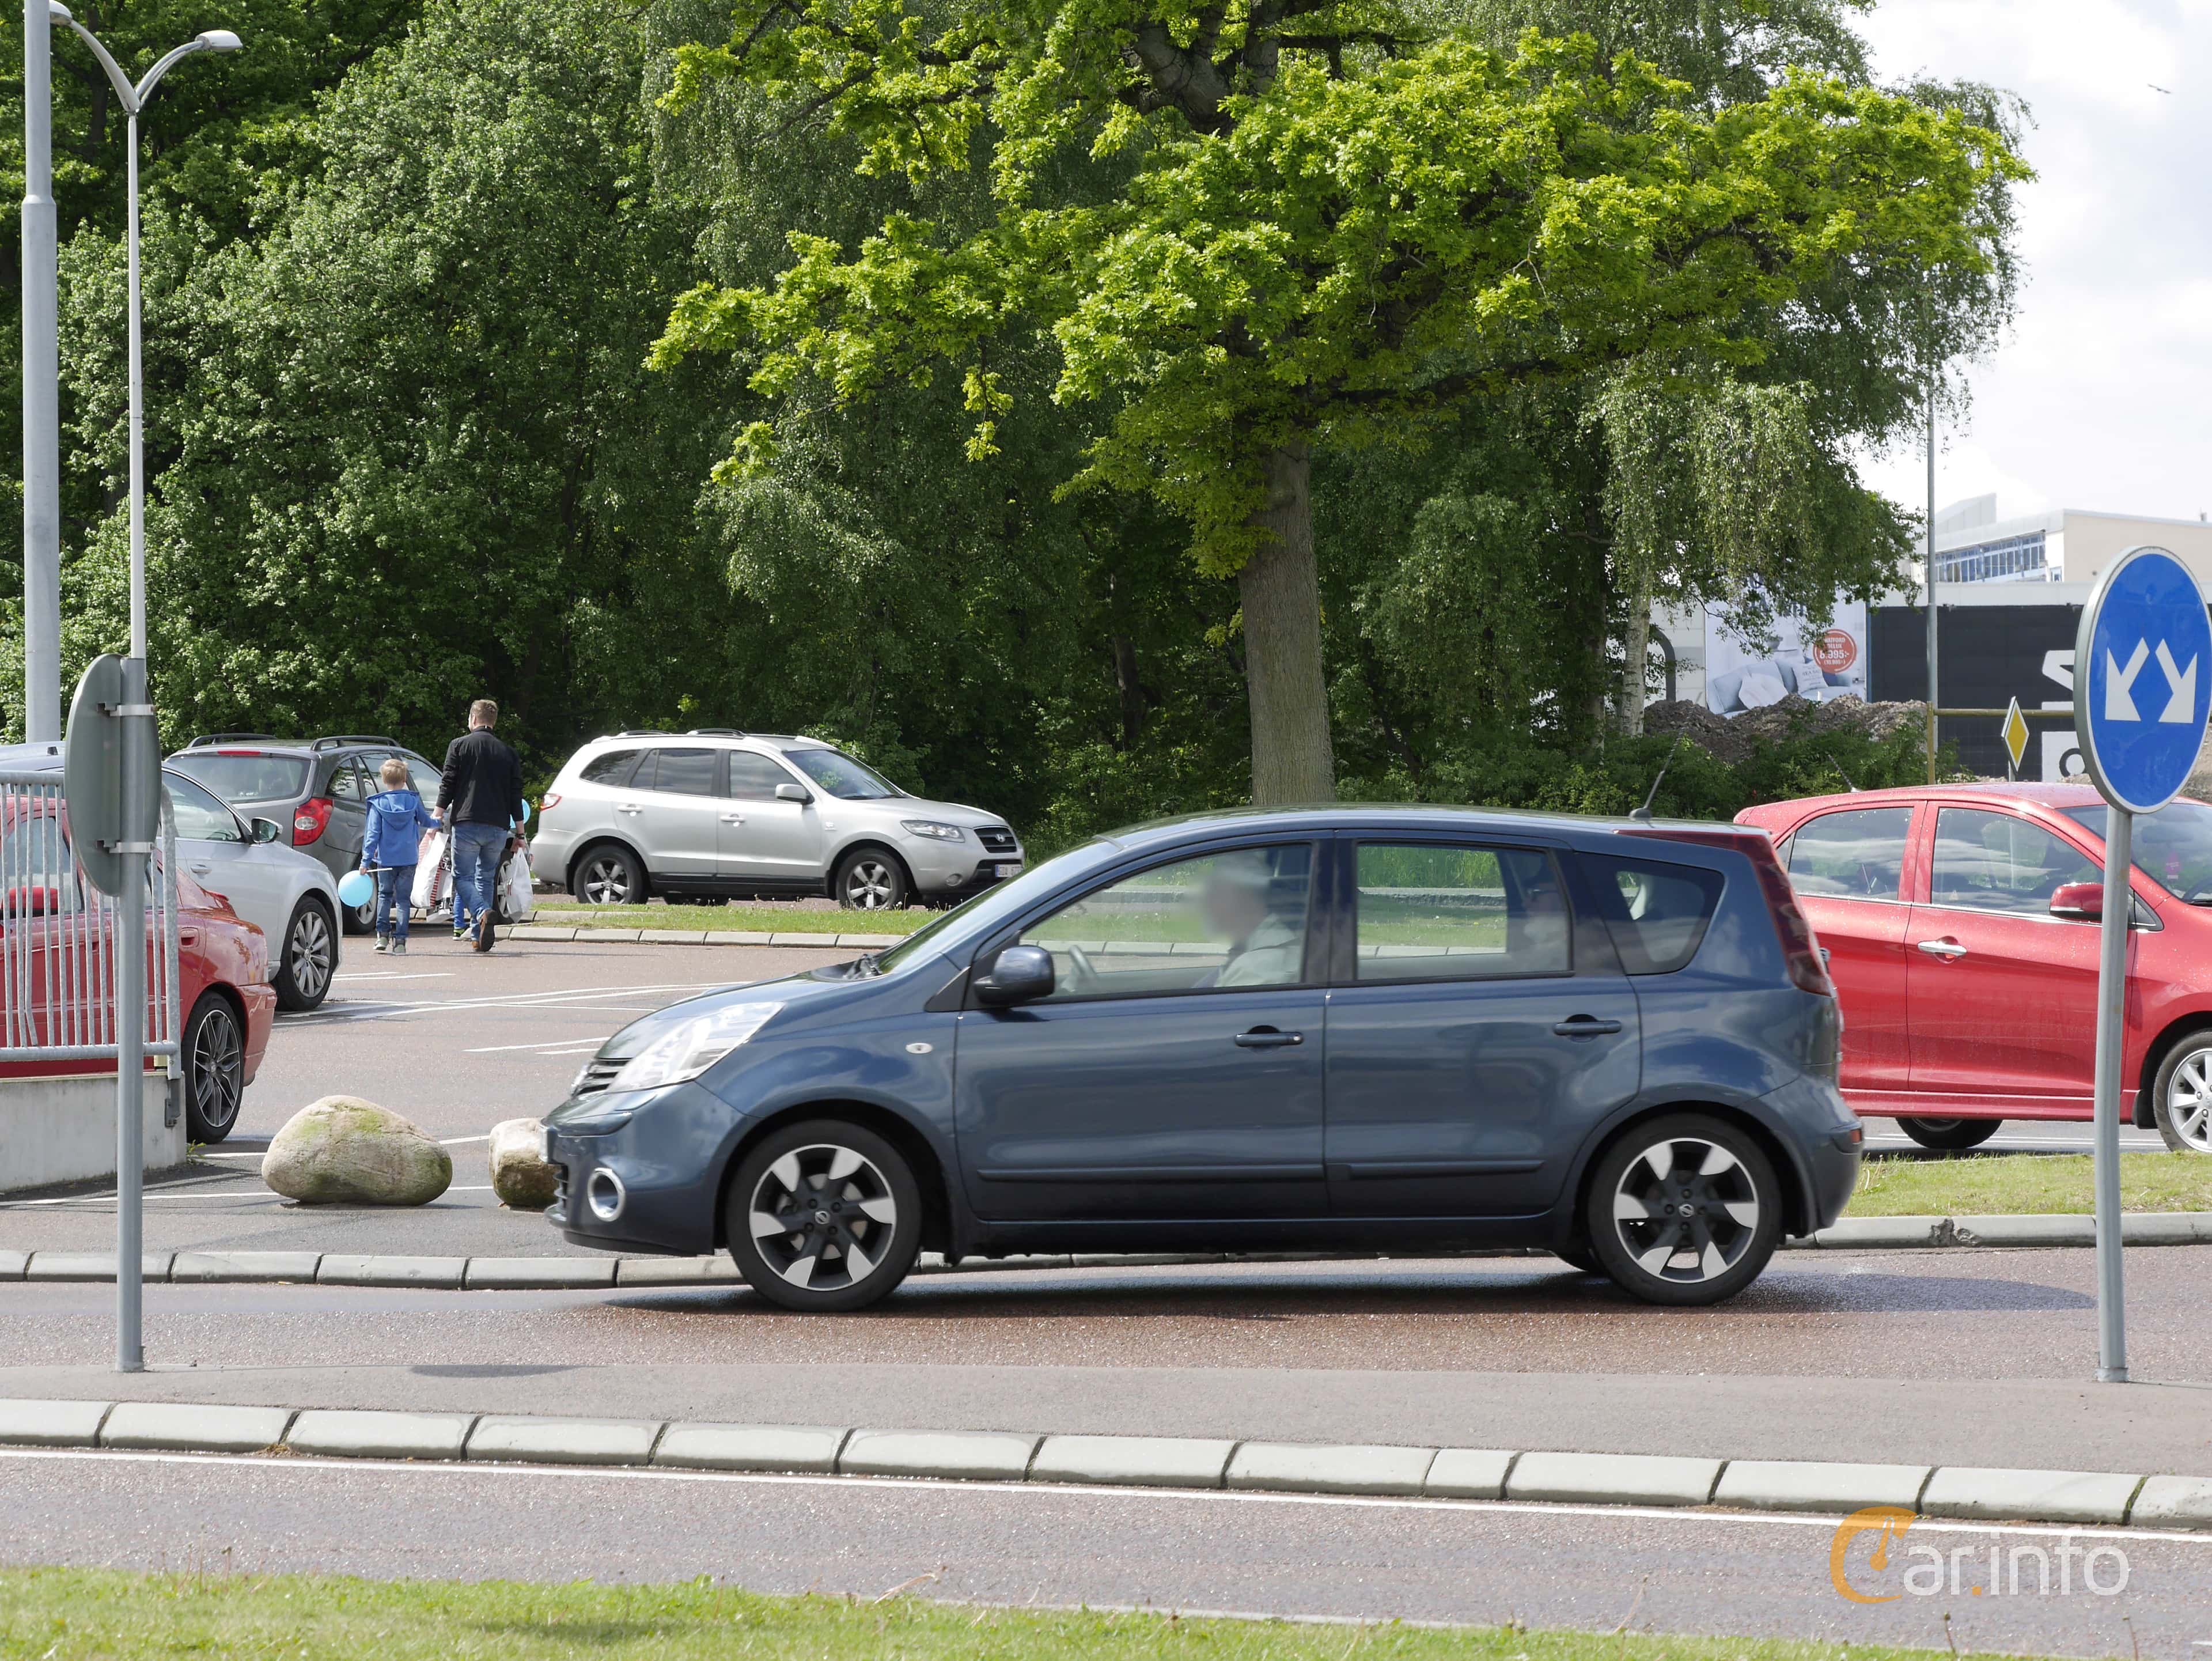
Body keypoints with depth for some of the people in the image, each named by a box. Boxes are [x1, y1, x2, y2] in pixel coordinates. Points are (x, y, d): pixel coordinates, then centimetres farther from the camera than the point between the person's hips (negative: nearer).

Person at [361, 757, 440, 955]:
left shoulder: (378, 804, -6)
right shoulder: (413, 801, -1)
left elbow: (373, 834, -8)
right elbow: (425, 822, 15)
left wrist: (366, 860, -7)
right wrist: (436, 823, 39)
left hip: (385, 859, -1)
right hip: (408, 859, 1)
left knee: (384, 895, 16)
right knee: (403, 898, 5)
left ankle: (383, 935, 6)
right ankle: (400, 941, -1)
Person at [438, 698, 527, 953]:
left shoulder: (459, 746, 2)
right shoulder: (507, 753, 12)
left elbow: (447, 786, -3)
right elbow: (516, 795, 12)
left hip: (467, 824, -3)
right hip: (498, 827, 3)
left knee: (463, 877, 0)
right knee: (486, 878, 14)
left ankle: (483, 913, -29)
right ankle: (481, 937, 9)